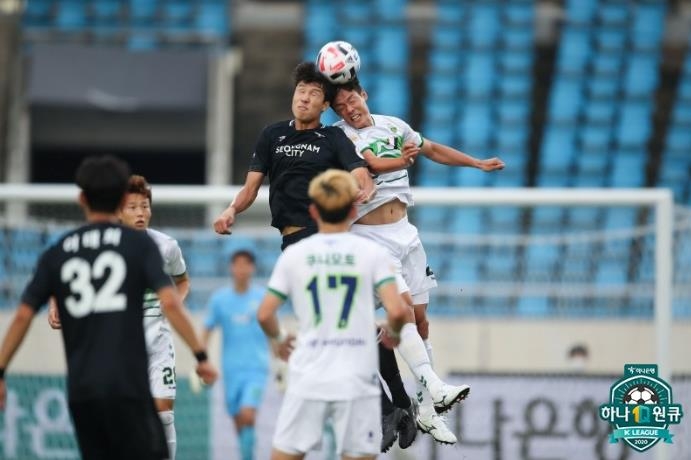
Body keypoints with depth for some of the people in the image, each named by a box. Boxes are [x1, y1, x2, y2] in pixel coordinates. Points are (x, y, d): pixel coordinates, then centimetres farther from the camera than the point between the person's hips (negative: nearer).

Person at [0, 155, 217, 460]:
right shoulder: (139, 244, 1)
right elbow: (169, 302, -10)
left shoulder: (56, 253, 10)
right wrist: (201, 356, -7)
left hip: (80, 389, 4)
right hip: (127, 386, -4)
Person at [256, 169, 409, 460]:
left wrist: (280, 338, 21)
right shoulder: (372, 253, -2)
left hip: (307, 379, 1)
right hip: (357, 381, -1)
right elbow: (396, 310, -11)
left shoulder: (293, 255, 2)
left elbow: (264, 315, 1)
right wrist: (393, 333, 11)